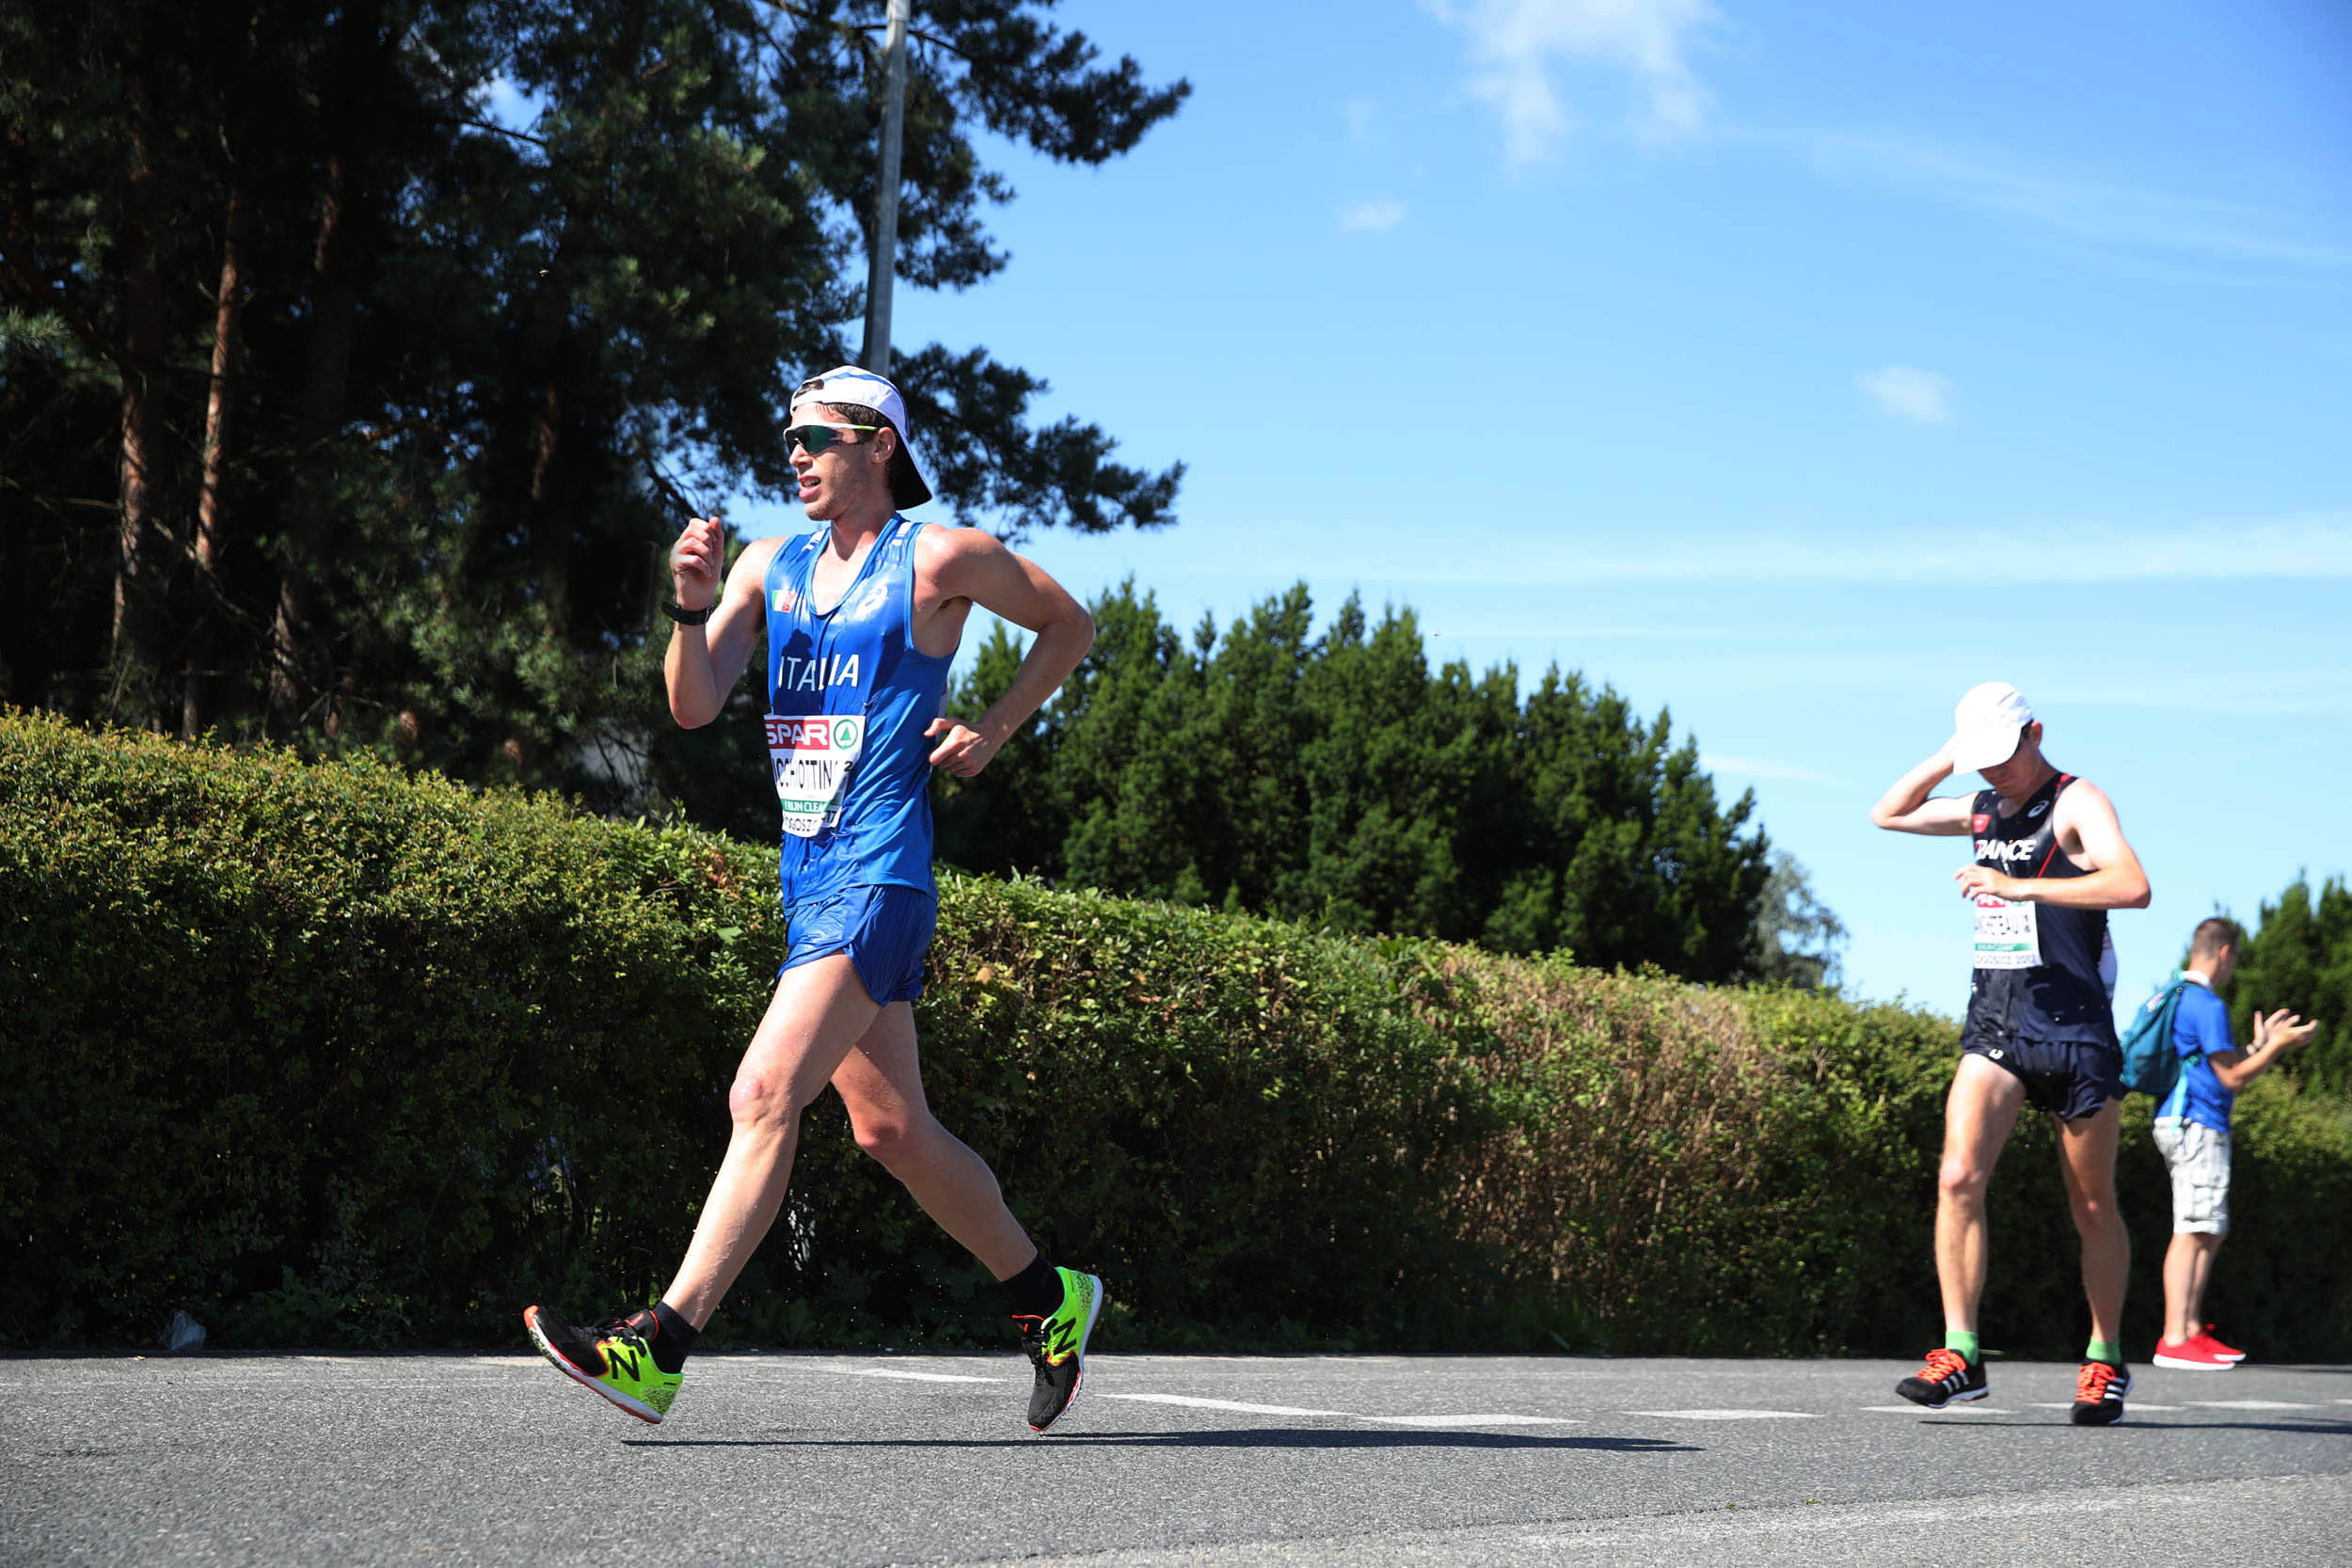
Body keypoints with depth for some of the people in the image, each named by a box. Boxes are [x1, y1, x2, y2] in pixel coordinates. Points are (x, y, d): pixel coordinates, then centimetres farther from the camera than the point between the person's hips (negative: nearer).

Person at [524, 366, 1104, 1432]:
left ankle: (658, 1347, -22)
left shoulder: (940, 558, -2)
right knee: (891, 1130, 13)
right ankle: (1049, 1298, 29)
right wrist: (693, 607, -12)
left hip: (879, 874, -7)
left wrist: (993, 731, 1)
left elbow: (1069, 626, 12)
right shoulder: (771, 565, 13)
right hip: (809, 876, 8)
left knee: (765, 1096, -18)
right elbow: (693, 706, 5)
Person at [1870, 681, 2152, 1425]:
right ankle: (1960, 1354, -14)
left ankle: (2105, 1360, 22)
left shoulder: (2076, 802, -7)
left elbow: (2133, 886, -24)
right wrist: (1945, 757, 9)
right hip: (1993, 1024, 5)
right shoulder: (1985, 810, 13)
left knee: (2092, 1208, 5)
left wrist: (2019, 887, -29)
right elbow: (1888, 814, 24)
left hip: (2073, 1028, -5)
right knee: (1958, 1178, -14)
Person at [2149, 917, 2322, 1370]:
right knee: (2192, 1233, -11)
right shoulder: (2208, 1006, -14)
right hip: (2198, 1126, -11)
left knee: (2211, 1231, 16)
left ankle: (2192, 1329, 18)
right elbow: (2232, 1077, -14)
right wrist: (2278, 1046, -5)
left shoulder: (2176, 998, 18)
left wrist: (2260, 1044, 27)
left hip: (2183, 1124, 11)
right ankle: (2174, 1342, -13)